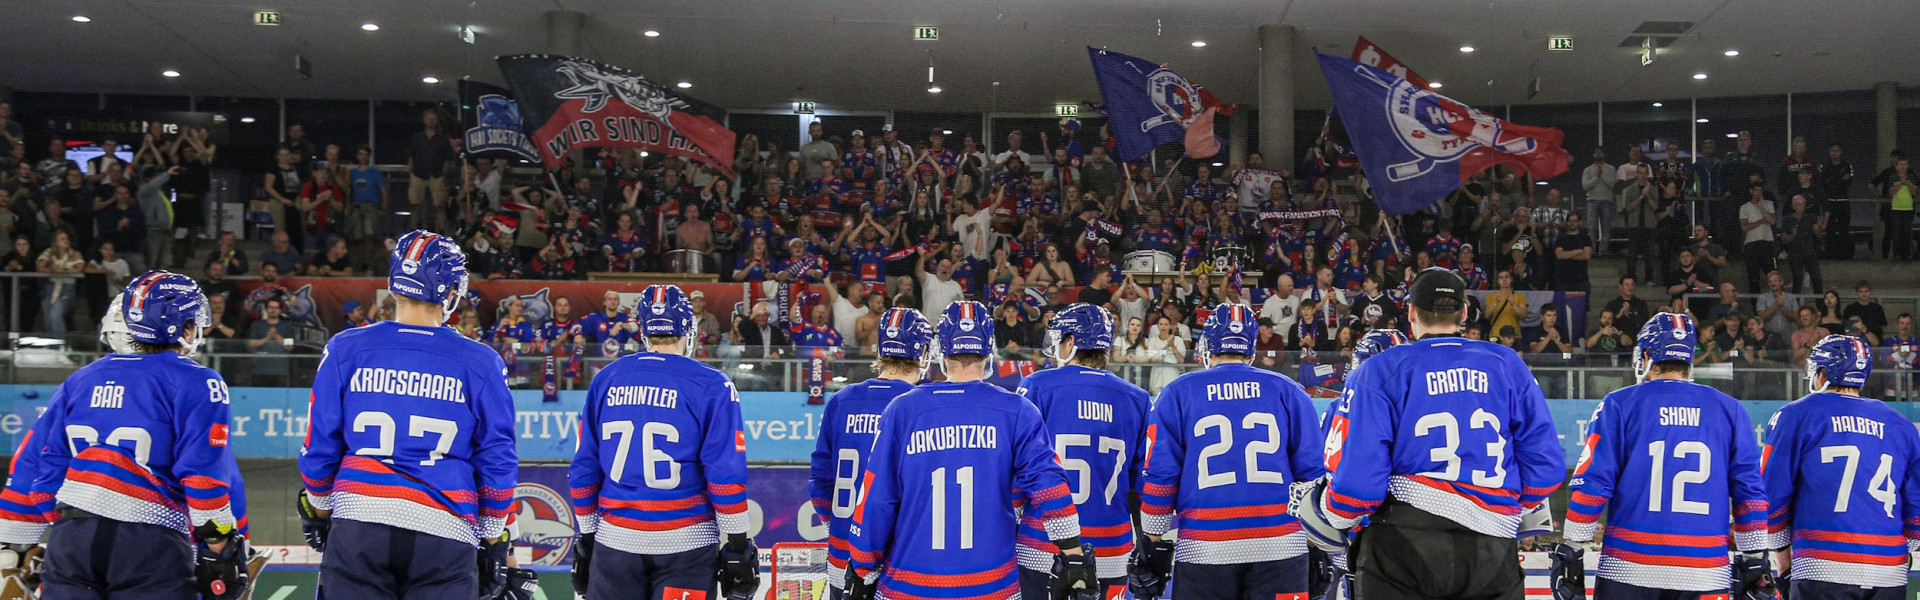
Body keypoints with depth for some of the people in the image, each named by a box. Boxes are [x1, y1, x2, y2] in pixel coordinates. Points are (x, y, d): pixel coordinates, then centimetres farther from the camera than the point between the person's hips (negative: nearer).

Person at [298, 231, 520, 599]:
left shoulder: (346, 349, 1)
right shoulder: (481, 363, -1)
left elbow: (320, 446, 5)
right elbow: (498, 460, 2)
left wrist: (317, 509, 22)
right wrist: (493, 539, 13)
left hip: (357, 527, 1)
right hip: (445, 531, -1)